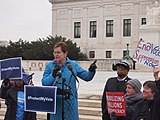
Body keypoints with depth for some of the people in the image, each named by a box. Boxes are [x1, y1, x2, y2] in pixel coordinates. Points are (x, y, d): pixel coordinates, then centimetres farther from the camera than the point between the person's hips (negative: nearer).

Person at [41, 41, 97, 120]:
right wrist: (53, 74, -20)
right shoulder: (49, 66, 3)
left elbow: (86, 77, 7)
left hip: (70, 102, 1)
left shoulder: (73, 65, 6)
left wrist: (91, 71, -12)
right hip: (55, 102, -1)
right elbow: (44, 83, -5)